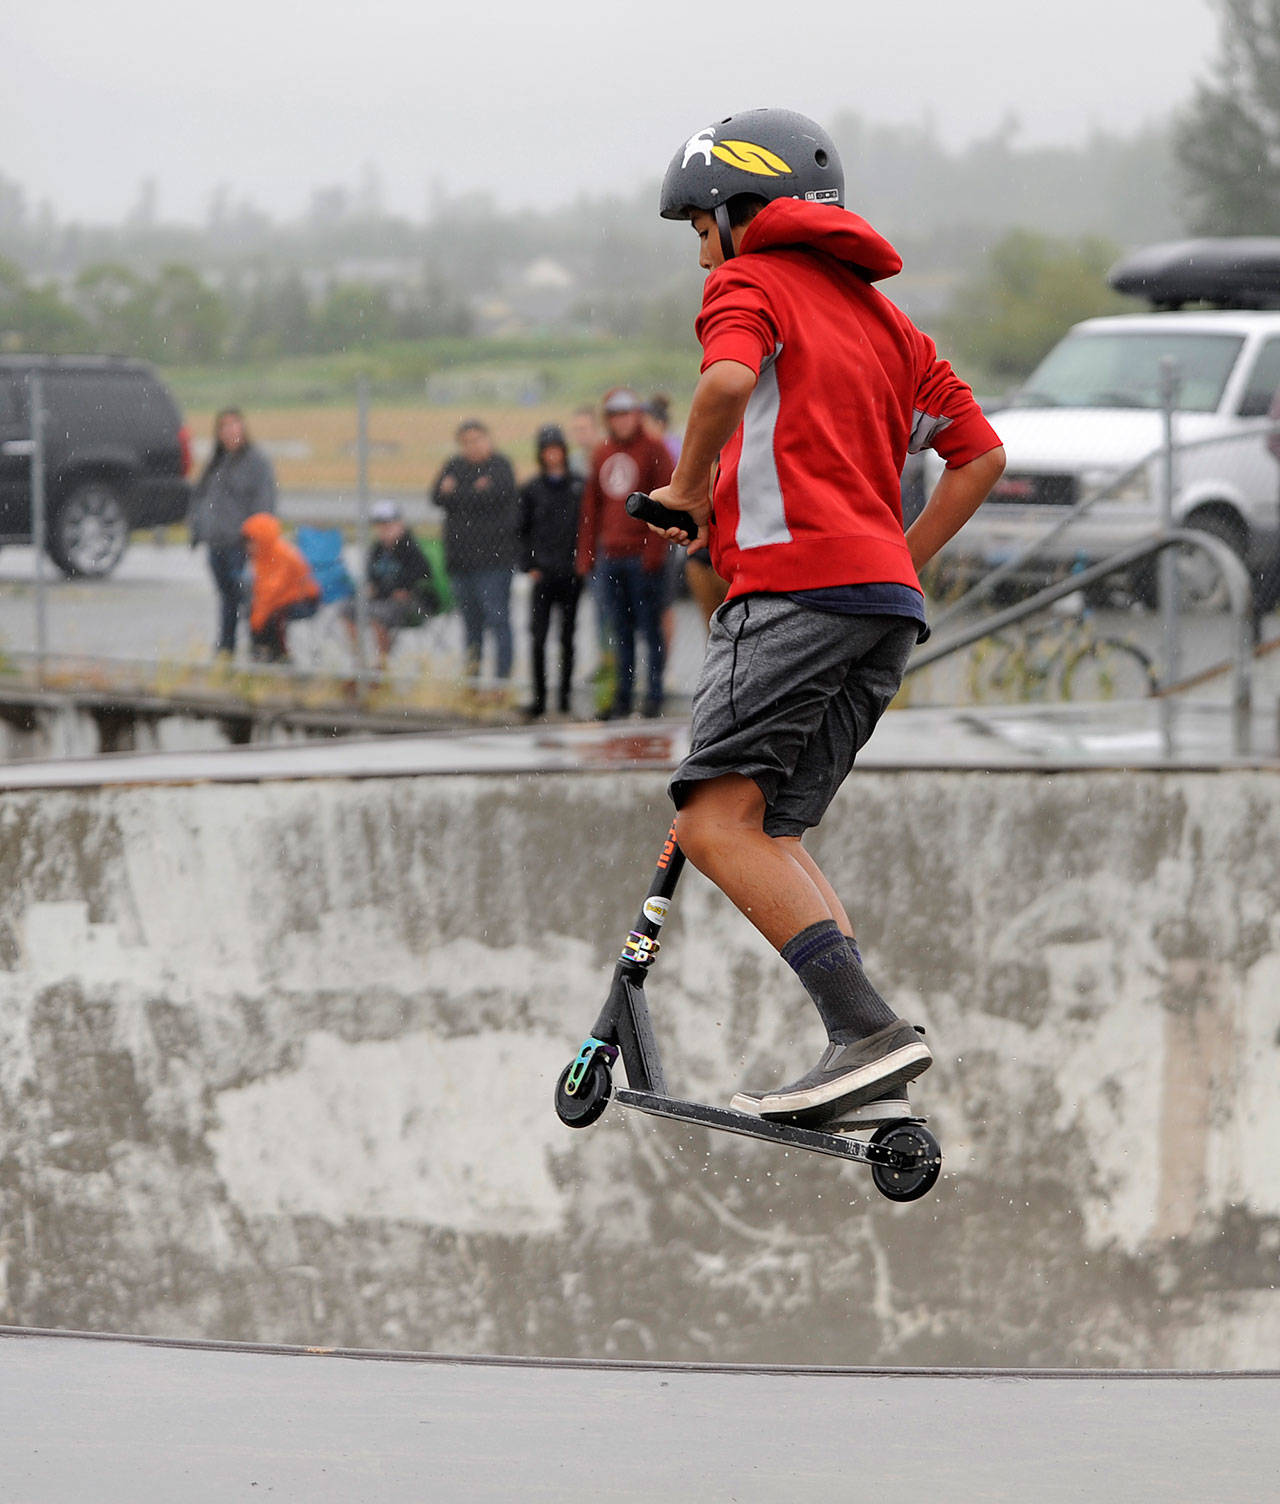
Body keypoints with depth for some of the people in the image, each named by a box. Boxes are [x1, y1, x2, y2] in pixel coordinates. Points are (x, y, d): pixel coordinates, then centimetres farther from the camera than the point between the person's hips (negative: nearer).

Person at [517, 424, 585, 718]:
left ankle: (565, 694, 13)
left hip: (571, 572, 0)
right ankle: (539, 696, -1)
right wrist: (529, 565, -1)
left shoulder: (579, 486, 4)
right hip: (543, 573, 0)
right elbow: (523, 531, 8)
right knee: (538, 636, -6)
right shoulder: (532, 490, 5)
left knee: (567, 636, 5)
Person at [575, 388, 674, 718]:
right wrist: (586, 553, 13)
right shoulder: (602, 454, 14)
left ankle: (654, 697, 1)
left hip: (642, 555, -5)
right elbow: (592, 505, 18)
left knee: (650, 628, -3)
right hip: (610, 555, 5)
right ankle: (622, 698, 11)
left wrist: (655, 549, -14)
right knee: (621, 632, 7)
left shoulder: (653, 450, -3)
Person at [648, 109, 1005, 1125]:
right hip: (888, 604, 8)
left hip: (797, 583, -8)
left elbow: (728, 381, -18)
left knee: (718, 824, -13)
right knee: (776, 833, 9)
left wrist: (690, 489, -2)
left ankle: (870, 1033, -25)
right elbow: (981, 453, 25)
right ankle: (867, 1065, -6)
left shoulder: (749, 283, 6)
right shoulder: (881, 313, 29)